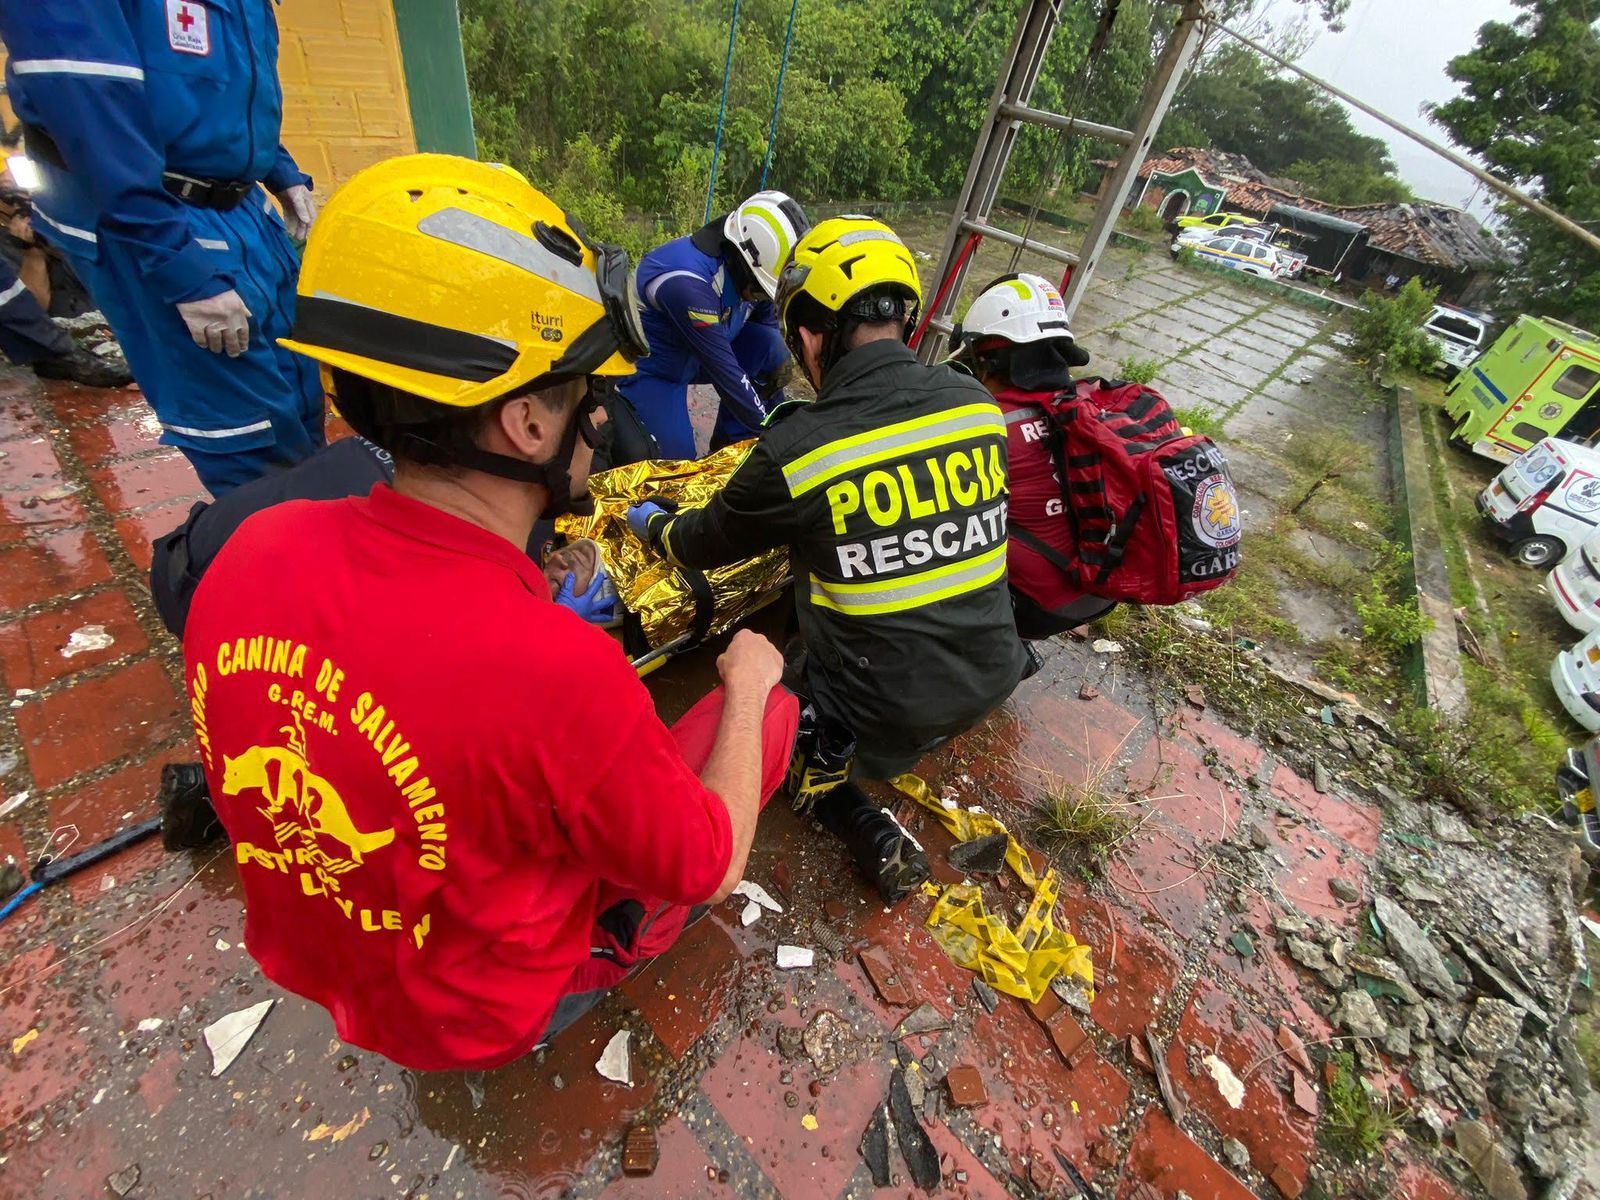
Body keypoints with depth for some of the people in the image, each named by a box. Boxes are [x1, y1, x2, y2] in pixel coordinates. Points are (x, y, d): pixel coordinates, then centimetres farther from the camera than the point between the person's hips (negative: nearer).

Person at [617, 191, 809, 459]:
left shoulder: (748, 268, -13)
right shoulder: (687, 283, -36)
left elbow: (769, 324, 1)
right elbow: (724, 370, -34)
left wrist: (777, 413, -7)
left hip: (700, 355, 7)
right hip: (650, 369, -7)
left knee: (772, 346, -16)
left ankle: (731, 447, -2)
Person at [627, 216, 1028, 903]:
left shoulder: (793, 451, -20)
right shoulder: (977, 403, -5)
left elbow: (705, 543, -1)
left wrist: (650, 524, 22)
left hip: (881, 716, -6)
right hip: (992, 683, 7)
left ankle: (866, 830, 7)